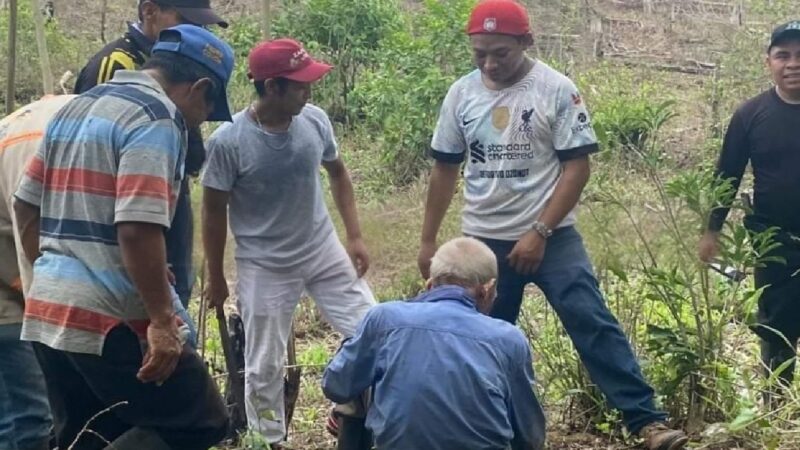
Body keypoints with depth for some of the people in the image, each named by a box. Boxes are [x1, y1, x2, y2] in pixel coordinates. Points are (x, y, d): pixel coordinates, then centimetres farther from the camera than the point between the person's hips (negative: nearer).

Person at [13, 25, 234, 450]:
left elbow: (26, 204, 20)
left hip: (45, 311, 9)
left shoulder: (76, 107, 18)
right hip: (109, 319, -9)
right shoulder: (157, 117, -11)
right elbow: (138, 227, -22)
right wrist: (162, 319, -18)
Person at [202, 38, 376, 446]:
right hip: (264, 267, -4)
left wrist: (355, 236, 4)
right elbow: (214, 211, -9)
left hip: (324, 251, 4)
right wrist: (216, 279, -2)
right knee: (264, 365, 7)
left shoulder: (315, 120, -10)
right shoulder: (228, 141, -21)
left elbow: (338, 174, 9)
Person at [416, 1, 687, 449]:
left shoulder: (557, 89, -10)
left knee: (593, 322, -13)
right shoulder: (461, 94, 2)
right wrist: (428, 242, 12)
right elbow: (445, 170, 11)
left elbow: (577, 167, -10)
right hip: (484, 242, 4)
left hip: (551, 237, -4)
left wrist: (539, 233, -16)